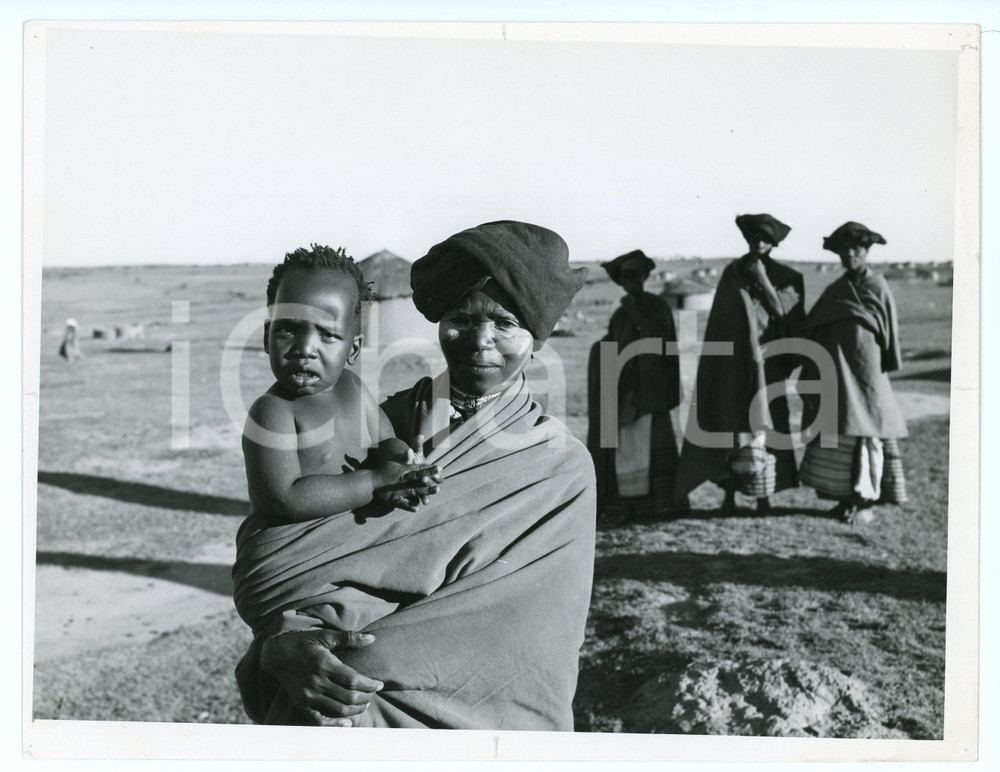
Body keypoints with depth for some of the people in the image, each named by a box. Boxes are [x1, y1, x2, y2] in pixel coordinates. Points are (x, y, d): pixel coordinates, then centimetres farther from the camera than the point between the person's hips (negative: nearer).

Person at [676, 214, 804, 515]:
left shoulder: (784, 277, 3)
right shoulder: (732, 273, 7)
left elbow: (783, 312, -9)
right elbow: (720, 317, 9)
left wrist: (764, 281, -13)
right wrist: (717, 360, 5)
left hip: (766, 362, -1)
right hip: (734, 360, 1)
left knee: (765, 424, -3)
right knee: (730, 424, -1)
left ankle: (764, 495, 4)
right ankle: (729, 493, 6)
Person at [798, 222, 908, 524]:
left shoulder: (877, 288, -1)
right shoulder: (833, 291, 12)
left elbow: (890, 331, 1)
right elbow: (813, 332, 12)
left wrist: (884, 370, -1)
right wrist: (813, 376, 7)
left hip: (864, 372, -5)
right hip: (833, 373, 5)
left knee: (864, 434, -4)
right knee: (837, 433, 4)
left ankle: (866, 502, 1)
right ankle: (847, 498, 12)